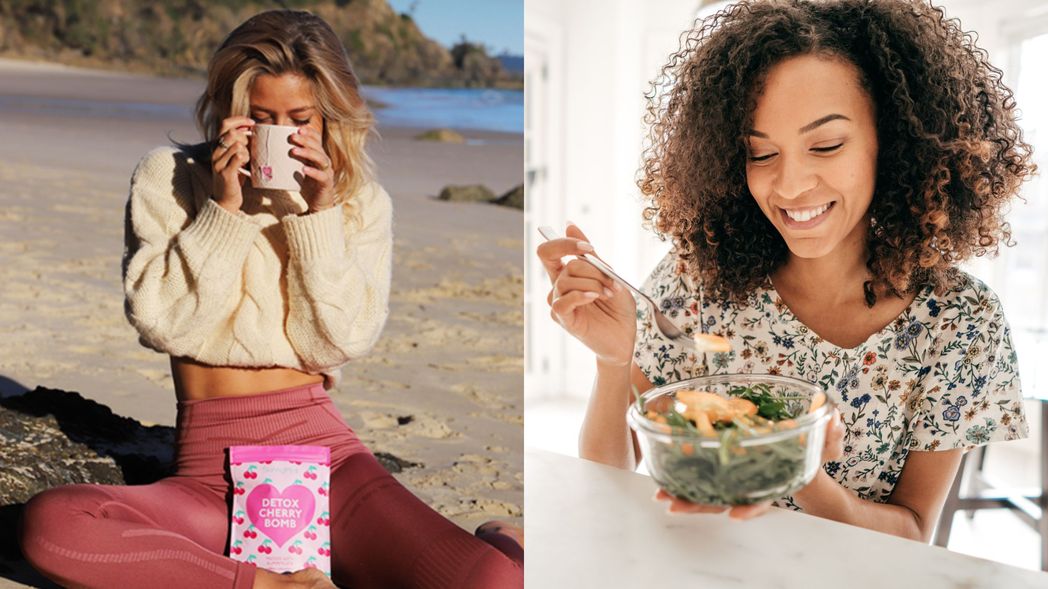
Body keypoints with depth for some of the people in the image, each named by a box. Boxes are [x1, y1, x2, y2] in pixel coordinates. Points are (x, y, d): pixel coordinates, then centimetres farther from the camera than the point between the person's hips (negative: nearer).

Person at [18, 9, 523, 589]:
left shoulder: (360, 203, 7)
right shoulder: (165, 178, 5)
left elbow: (336, 343, -3)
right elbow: (161, 323, -4)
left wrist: (318, 216, -11)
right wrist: (224, 209, -11)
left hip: (321, 449, -1)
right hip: (209, 469, 1)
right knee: (49, 524, -32)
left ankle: (492, 542, 10)